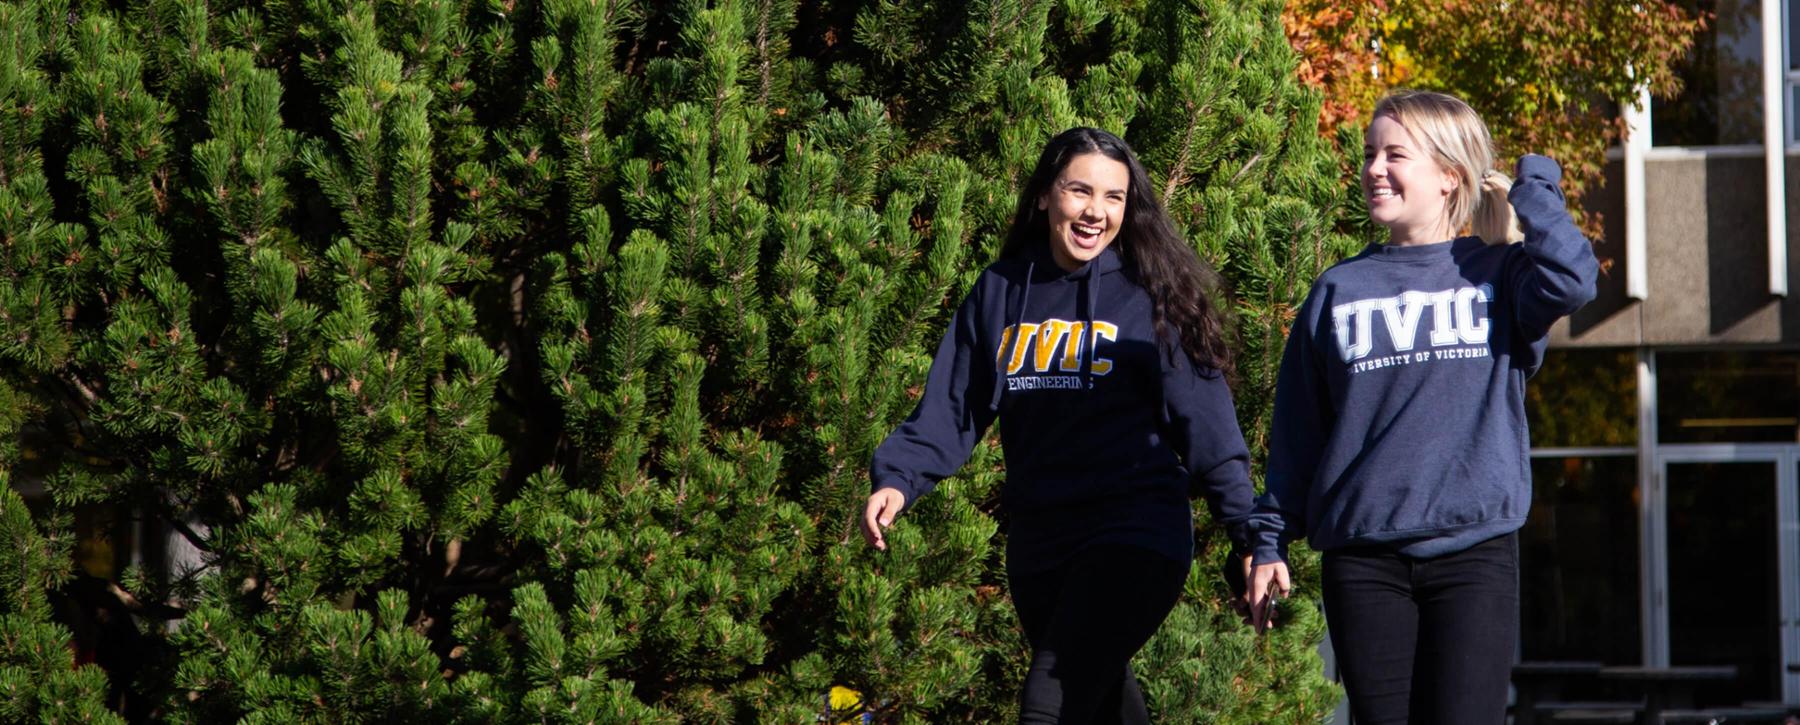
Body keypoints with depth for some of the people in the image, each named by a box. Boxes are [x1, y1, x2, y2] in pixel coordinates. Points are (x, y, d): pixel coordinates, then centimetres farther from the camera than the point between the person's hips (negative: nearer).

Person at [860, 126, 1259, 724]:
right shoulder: (1000, 291, 9)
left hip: (1133, 537, -6)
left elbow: (1204, 422, -4)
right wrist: (896, 480, -7)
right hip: (1036, 539, 6)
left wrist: (1252, 532, -8)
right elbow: (950, 408, 9)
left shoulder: (1149, 294, -2)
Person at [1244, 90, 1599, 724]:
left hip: (1475, 551, -2)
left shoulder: (1498, 276, 6)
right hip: (1363, 561, 2)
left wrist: (1531, 183, -5)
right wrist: (1270, 541, 11)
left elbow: (1570, 280, -17)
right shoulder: (1338, 292, 13)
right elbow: (1297, 432, 15)